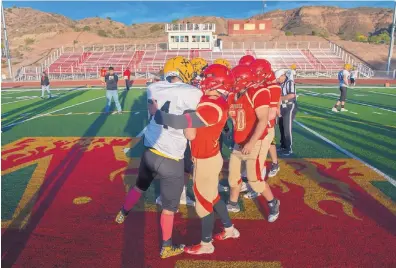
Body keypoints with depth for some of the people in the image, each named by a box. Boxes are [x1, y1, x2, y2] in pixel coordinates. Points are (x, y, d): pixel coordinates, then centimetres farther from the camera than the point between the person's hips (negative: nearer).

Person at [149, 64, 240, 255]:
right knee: (212, 197, 26)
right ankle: (229, 230, 46)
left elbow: (182, 123, -38)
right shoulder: (216, 101, 0)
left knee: (203, 203, 10)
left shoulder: (212, 108, -30)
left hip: (206, 161, -9)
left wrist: (156, 113, -25)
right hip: (210, 157, 9)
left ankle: (206, 245, 32)